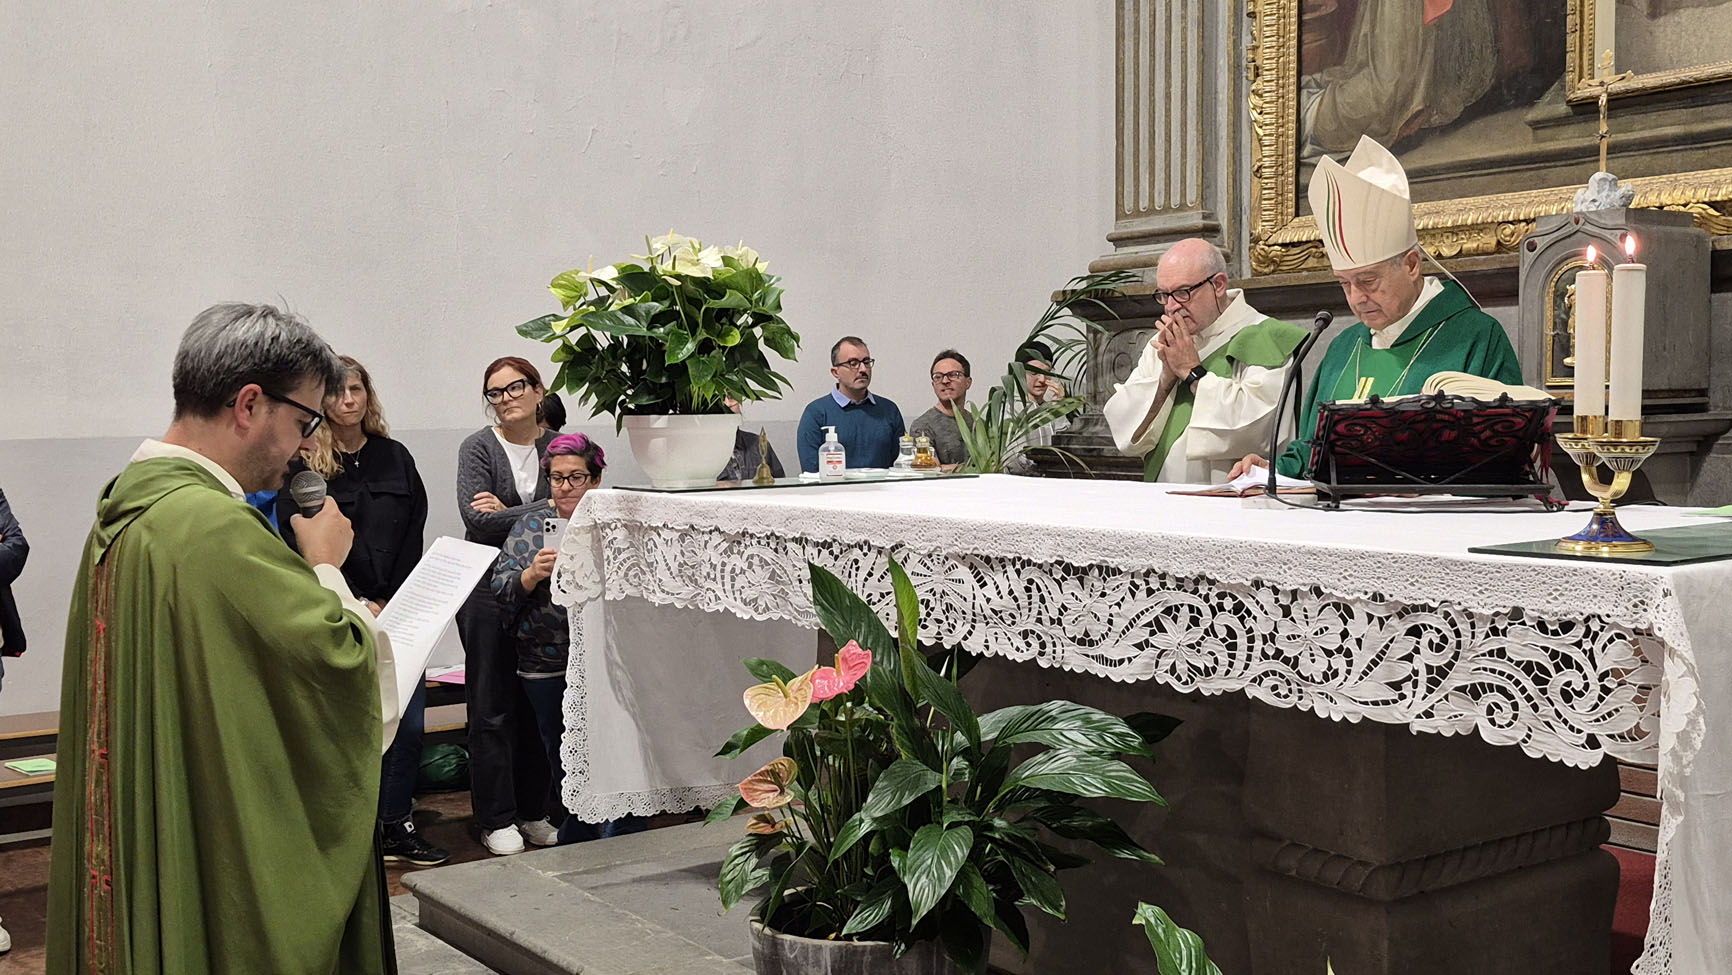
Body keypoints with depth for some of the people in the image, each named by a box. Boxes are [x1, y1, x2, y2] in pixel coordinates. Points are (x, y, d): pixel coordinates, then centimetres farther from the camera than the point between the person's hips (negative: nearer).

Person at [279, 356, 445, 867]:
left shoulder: (395, 457, 10)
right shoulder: (303, 465, -1)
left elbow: (414, 535, 8)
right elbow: (298, 542, -7)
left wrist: (390, 603, -4)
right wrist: (359, 604, -11)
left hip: (396, 610, 4)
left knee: (408, 722, 3)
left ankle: (397, 825, 16)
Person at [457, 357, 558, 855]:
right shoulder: (478, 448, -1)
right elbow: (476, 519, -14)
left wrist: (509, 513, -12)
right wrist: (541, 513, -13)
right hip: (489, 587, -3)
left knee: (539, 703, 8)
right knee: (492, 707, 1)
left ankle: (534, 811, 20)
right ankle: (496, 819, 9)